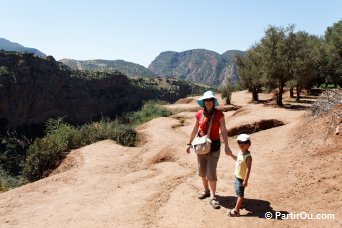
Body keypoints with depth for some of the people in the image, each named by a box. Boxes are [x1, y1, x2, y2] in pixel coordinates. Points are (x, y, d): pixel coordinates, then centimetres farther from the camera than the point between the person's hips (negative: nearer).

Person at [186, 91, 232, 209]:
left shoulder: (219, 114, -11)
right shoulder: (199, 114, -2)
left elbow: (223, 131, -11)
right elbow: (195, 130, 7)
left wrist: (226, 146, -19)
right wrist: (189, 143, 12)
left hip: (214, 146, -4)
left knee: (211, 172, -5)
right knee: (202, 170, 15)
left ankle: (212, 197, 6)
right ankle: (206, 190, 35)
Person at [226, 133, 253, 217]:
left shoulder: (248, 157, -25)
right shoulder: (240, 152, 0)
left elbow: (248, 169, -25)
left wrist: (245, 180, -25)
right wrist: (231, 155, 16)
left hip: (242, 178, -8)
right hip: (237, 176, 9)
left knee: (240, 193, -1)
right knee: (237, 191, 23)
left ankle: (236, 210, 6)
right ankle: (240, 203, 45)